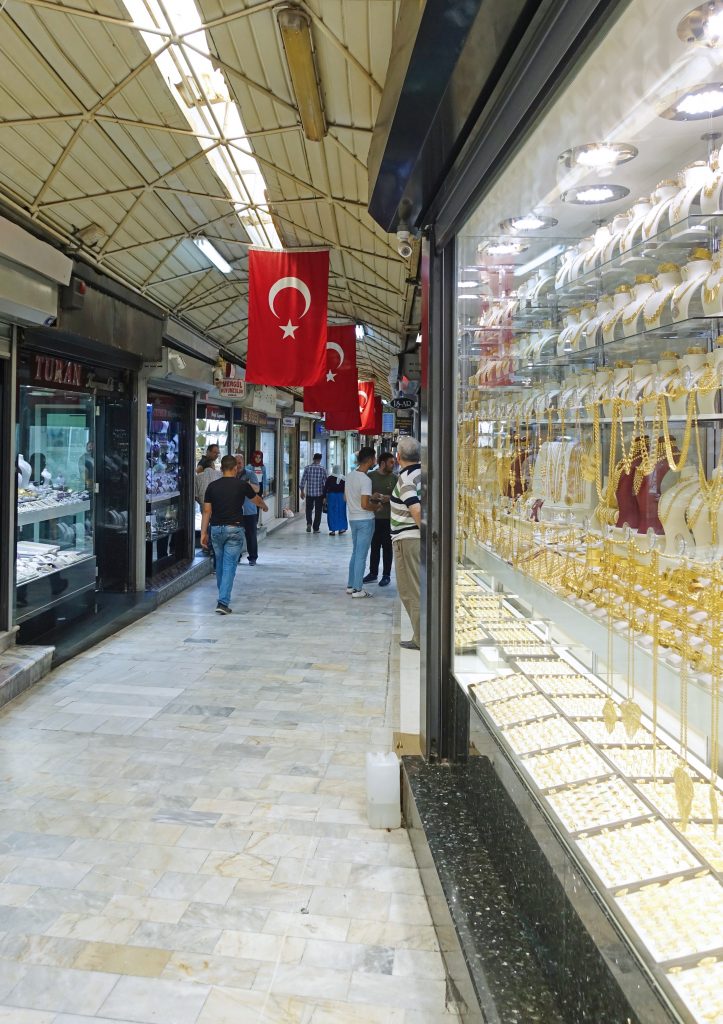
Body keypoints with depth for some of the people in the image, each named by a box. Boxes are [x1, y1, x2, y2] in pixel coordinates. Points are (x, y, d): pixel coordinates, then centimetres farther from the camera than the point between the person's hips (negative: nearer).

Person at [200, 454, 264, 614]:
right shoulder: (242, 485, -3)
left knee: (220, 564, 20)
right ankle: (223, 602, -12)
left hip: (216, 529, 3)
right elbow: (256, 500, 16)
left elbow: (207, 511, 0)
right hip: (234, 529, -3)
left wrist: (203, 533, 5)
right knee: (229, 565, -3)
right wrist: (264, 506, 39)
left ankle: (223, 597, 35)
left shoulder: (212, 486, 2)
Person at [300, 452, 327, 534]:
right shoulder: (322, 469, -4)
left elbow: (303, 480, -3)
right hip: (320, 493, -1)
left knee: (309, 509, 17)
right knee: (318, 511, 8)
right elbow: (326, 481, -1)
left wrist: (302, 491, 6)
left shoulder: (307, 468, -2)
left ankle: (309, 523, -5)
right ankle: (316, 528, 8)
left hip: (309, 493, 1)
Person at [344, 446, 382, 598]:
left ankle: (350, 585, 23)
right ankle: (357, 589, 3)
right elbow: (365, 505, -25)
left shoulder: (350, 475, 6)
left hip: (353, 518, 8)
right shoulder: (365, 479, -20)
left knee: (355, 553, 18)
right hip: (365, 520, -8)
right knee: (361, 555, -2)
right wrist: (376, 506, -5)